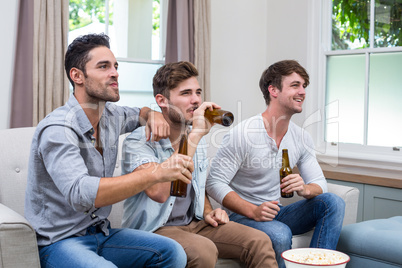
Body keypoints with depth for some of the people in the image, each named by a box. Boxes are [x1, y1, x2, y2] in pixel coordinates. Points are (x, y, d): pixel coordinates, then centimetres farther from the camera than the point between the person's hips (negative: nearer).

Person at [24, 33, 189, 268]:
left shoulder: (111, 115, 5)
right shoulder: (57, 130, -21)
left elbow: (138, 113, 30)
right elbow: (81, 194, -37)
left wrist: (153, 116, 4)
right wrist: (157, 174, -39)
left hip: (101, 232, 7)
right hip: (59, 241, -7)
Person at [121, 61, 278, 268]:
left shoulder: (198, 140, 9)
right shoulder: (138, 141, -16)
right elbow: (158, 192, -35)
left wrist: (207, 212, 3)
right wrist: (194, 134, -31)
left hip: (193, 223, 6)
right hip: (154, 228, -6)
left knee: (259, 241, -15)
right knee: (203, 250, -34)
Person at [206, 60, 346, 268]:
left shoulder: (301, 138, 3)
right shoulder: (242, 134, -16)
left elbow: (319, 184, 5)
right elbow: (215, 183, -16)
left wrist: (304, 189, -21)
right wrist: (253, 211, -27)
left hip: (277, 213, 6)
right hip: (242, 216, -6)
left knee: (333, 202, -14)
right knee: (280, 235, -36)